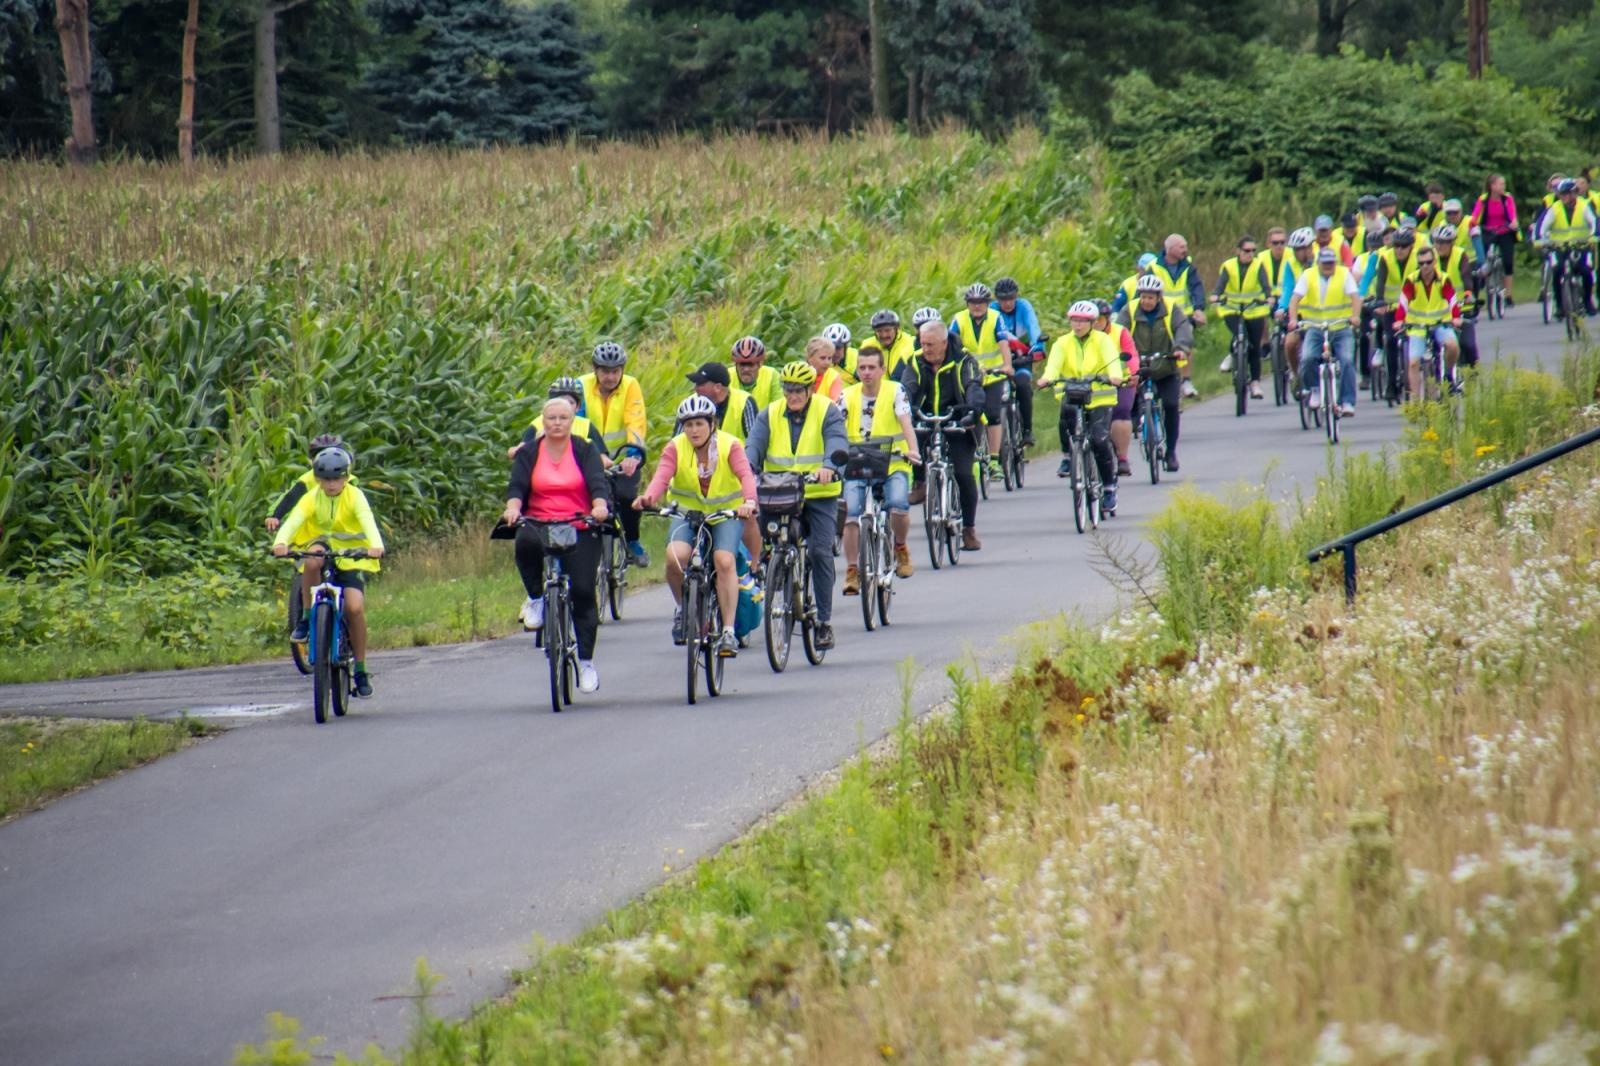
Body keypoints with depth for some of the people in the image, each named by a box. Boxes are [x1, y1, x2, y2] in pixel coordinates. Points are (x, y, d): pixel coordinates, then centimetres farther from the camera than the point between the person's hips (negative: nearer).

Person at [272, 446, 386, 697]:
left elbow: (368, 521, -28)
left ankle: (361, 669, -4)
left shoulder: (355, 497, -11)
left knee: (355, 607, -20)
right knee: (312, 561, -37)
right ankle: (307, 617, -18)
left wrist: (376, 545, -49)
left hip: (352, 557, -1)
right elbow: (293, 519, -25)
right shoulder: (312, 498, -8)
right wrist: (281, 542, -46)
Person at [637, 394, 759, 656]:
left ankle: (728, 631, -19)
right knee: (675, 556, -26)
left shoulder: (729, 445, -13)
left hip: (726, 513, -1)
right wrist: (648, 497, -48)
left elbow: (746, 475, -29)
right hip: (687, 511, 1)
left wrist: (749, 501, -50)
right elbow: (661, 476, -25)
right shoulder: (676, 447, -10)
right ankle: (683, 607, 2)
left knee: (724, 561, -25)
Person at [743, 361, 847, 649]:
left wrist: (829, 467, -40)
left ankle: (825, 620, -5)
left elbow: (837, 442, -19)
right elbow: (755, 443, -8)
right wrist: (747, 468, -30)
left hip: (820, 495, -3)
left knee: (820, 551, -12)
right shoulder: (770, 415, 7)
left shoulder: (827, 413, -1)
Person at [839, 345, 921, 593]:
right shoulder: (848, 396, 3)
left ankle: (901, 548, 3)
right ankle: (851, 571, -5)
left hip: (893, 464, -2)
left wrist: (913, 451, -33)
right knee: (851, 514, -17)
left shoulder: (895, 391, -3)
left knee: (899, 505, -27)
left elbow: (906, 423, -15)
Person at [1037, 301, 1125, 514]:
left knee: (1100, 440, -18)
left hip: (1100, 399, -1)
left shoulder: (1103, 341, 0)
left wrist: (1115, 376, -41)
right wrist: (1047, 377, -37)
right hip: (1072, 397, 1)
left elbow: (1112, 360, -18)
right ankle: (1067, 456, -12)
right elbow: (1054, 363, -14)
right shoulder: (1063, 344, 4)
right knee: (1067, 412, -35)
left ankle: (1109, 488, -1)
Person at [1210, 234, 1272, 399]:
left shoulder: (1259, 265, -4)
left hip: (1254, 310, 1)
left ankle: (1255, 383, 12)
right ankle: (1232, 356, 6)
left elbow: (1265, 284, -18)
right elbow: (1221, 284, -18)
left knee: (1255, 348, 2)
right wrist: (1215, 296, -40)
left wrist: (1269, 297, -38)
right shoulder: (1228, 266, -5)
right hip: (1232, 309, -1)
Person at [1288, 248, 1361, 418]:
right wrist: (1293, 319, -26)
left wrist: (1355, 316, -30)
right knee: (1308, 359, -23)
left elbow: (1355, 297, -11)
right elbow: (1295, 299, -7)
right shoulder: (1308, 276, 2)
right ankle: (1314, 389, 3)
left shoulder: (1344, 275, 1)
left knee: (1346, 361, -18)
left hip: (1341, 328, 0)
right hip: (1315, 327, 0)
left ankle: (1347, 402, -13)